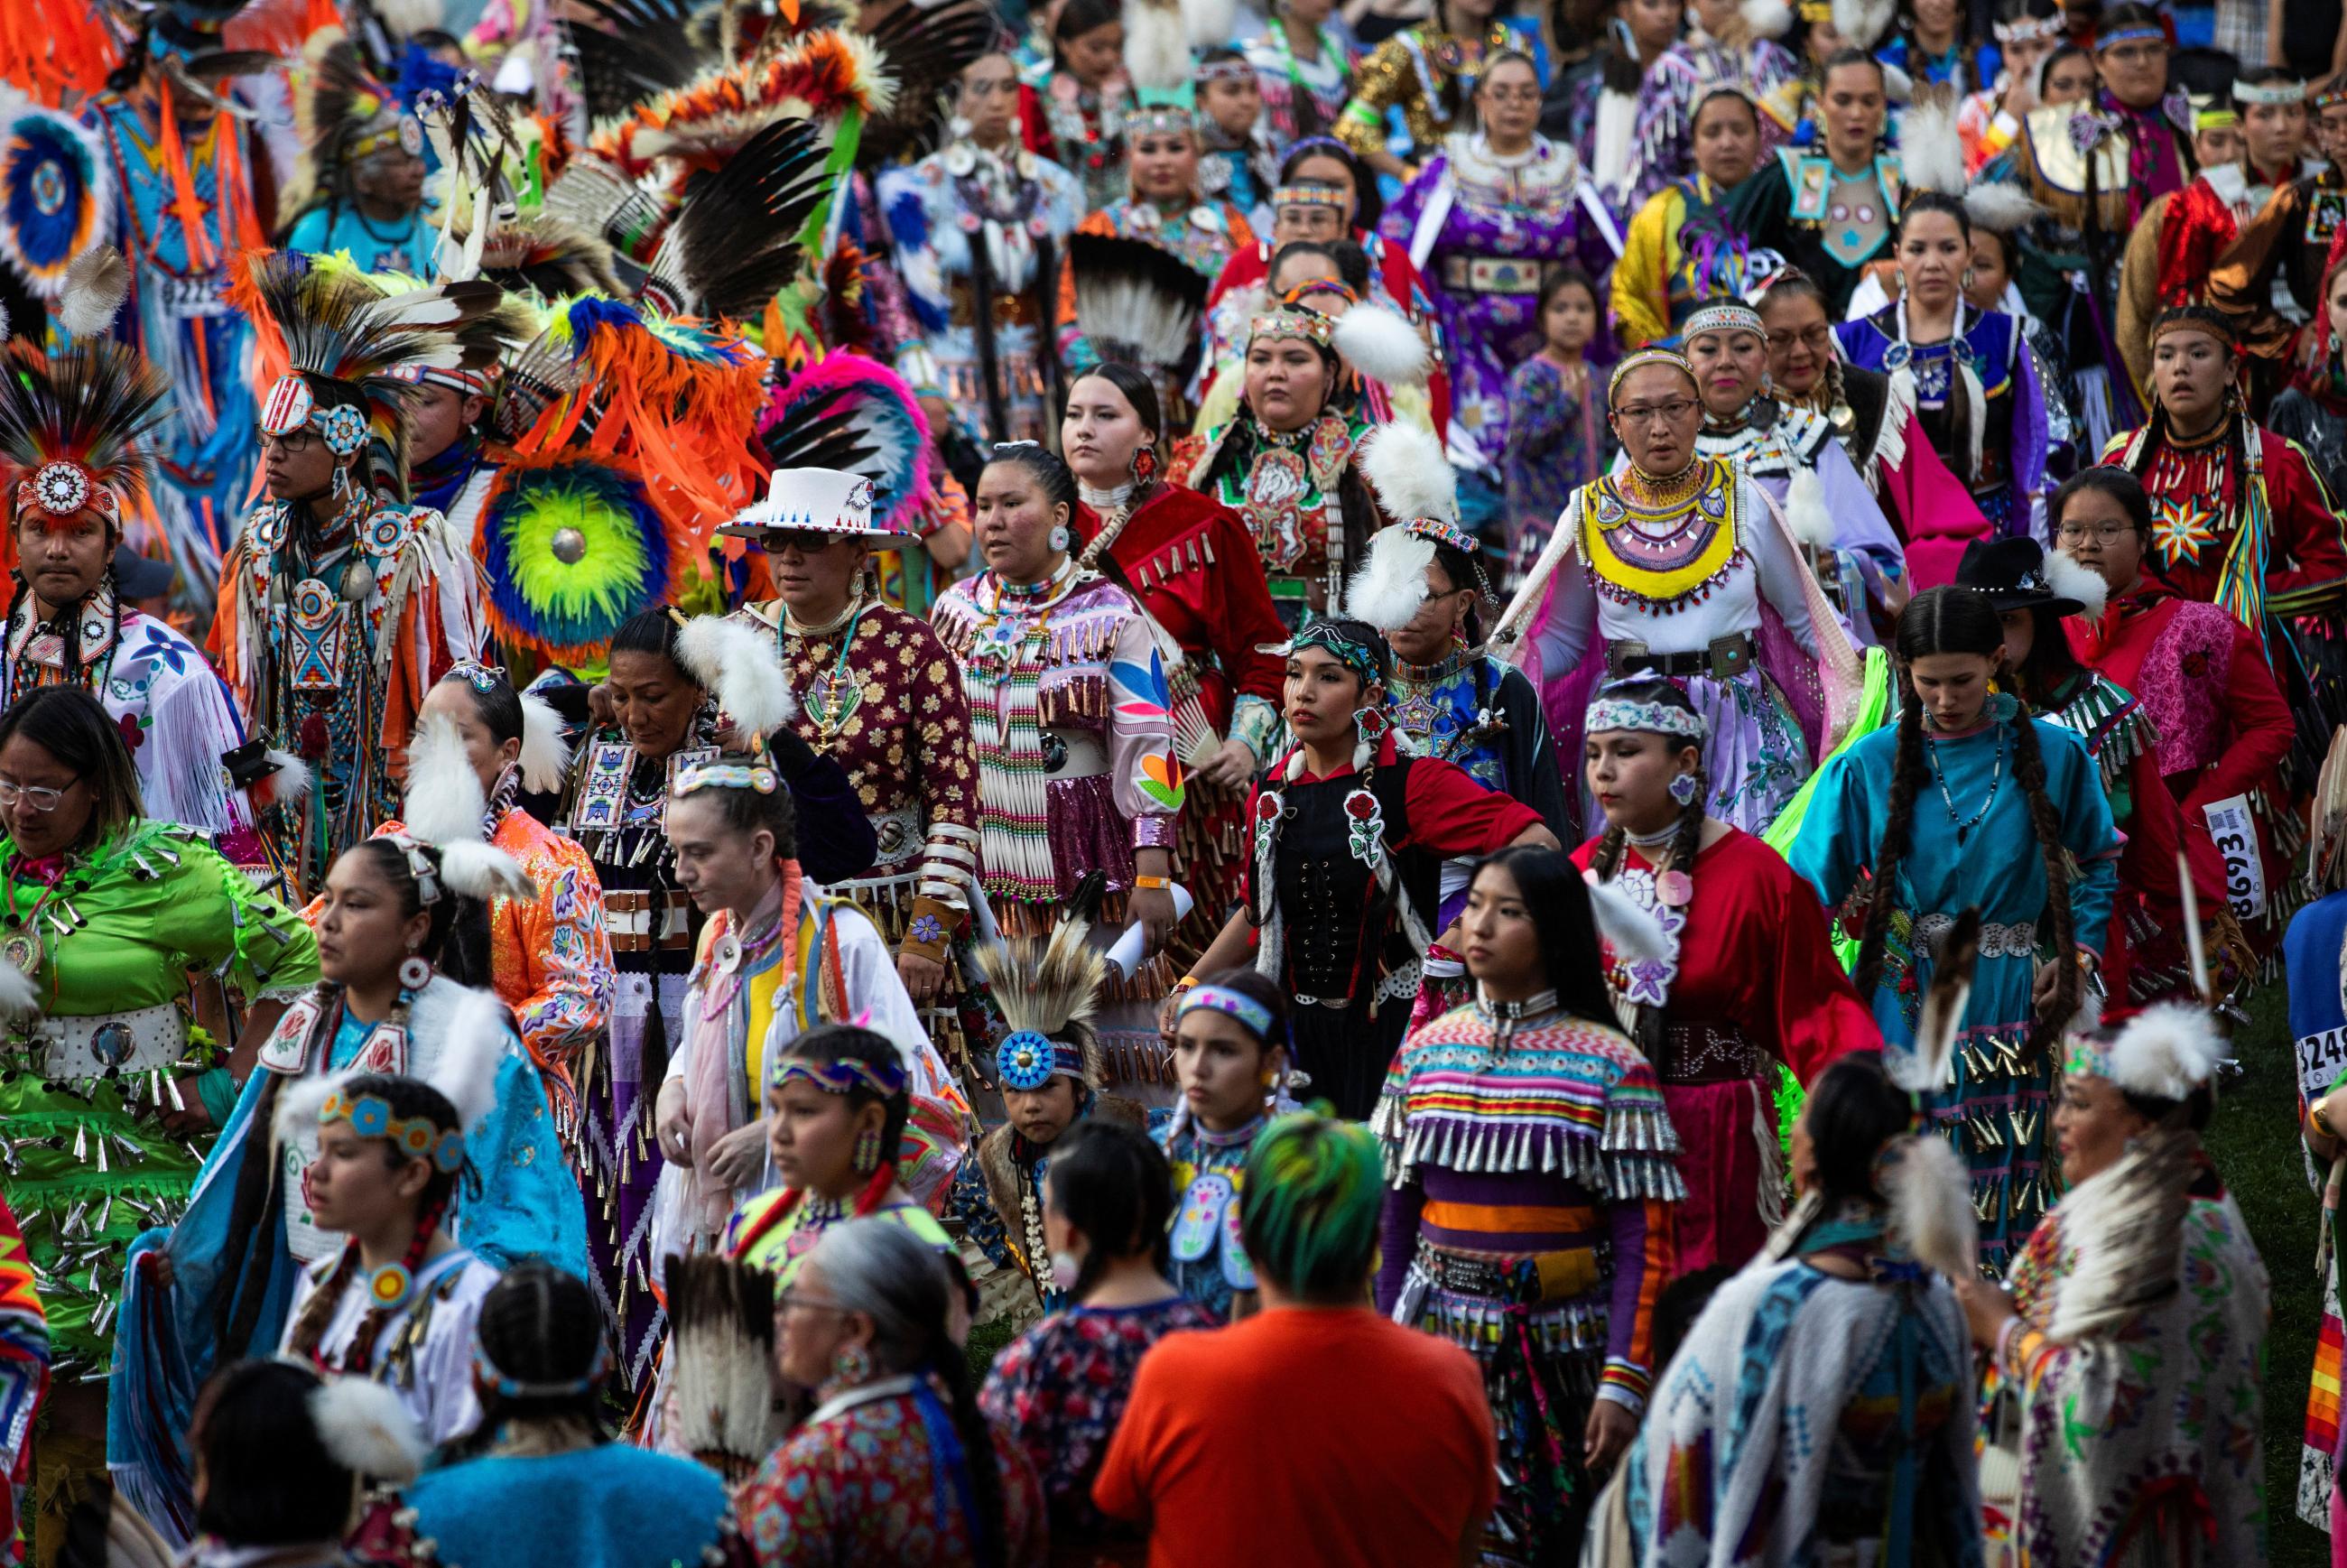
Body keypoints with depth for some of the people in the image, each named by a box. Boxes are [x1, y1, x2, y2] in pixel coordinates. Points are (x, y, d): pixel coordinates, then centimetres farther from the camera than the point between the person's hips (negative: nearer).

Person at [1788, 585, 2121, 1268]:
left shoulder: (2052, 755, 3)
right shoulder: (1867, 767, 0)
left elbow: (2098, 864, 16)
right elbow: (1804, 896, -1)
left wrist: (2078, 955, 1)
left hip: (2007, 1006, 1)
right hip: (1903, 1002, -1)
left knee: (2002, 1205, 2)